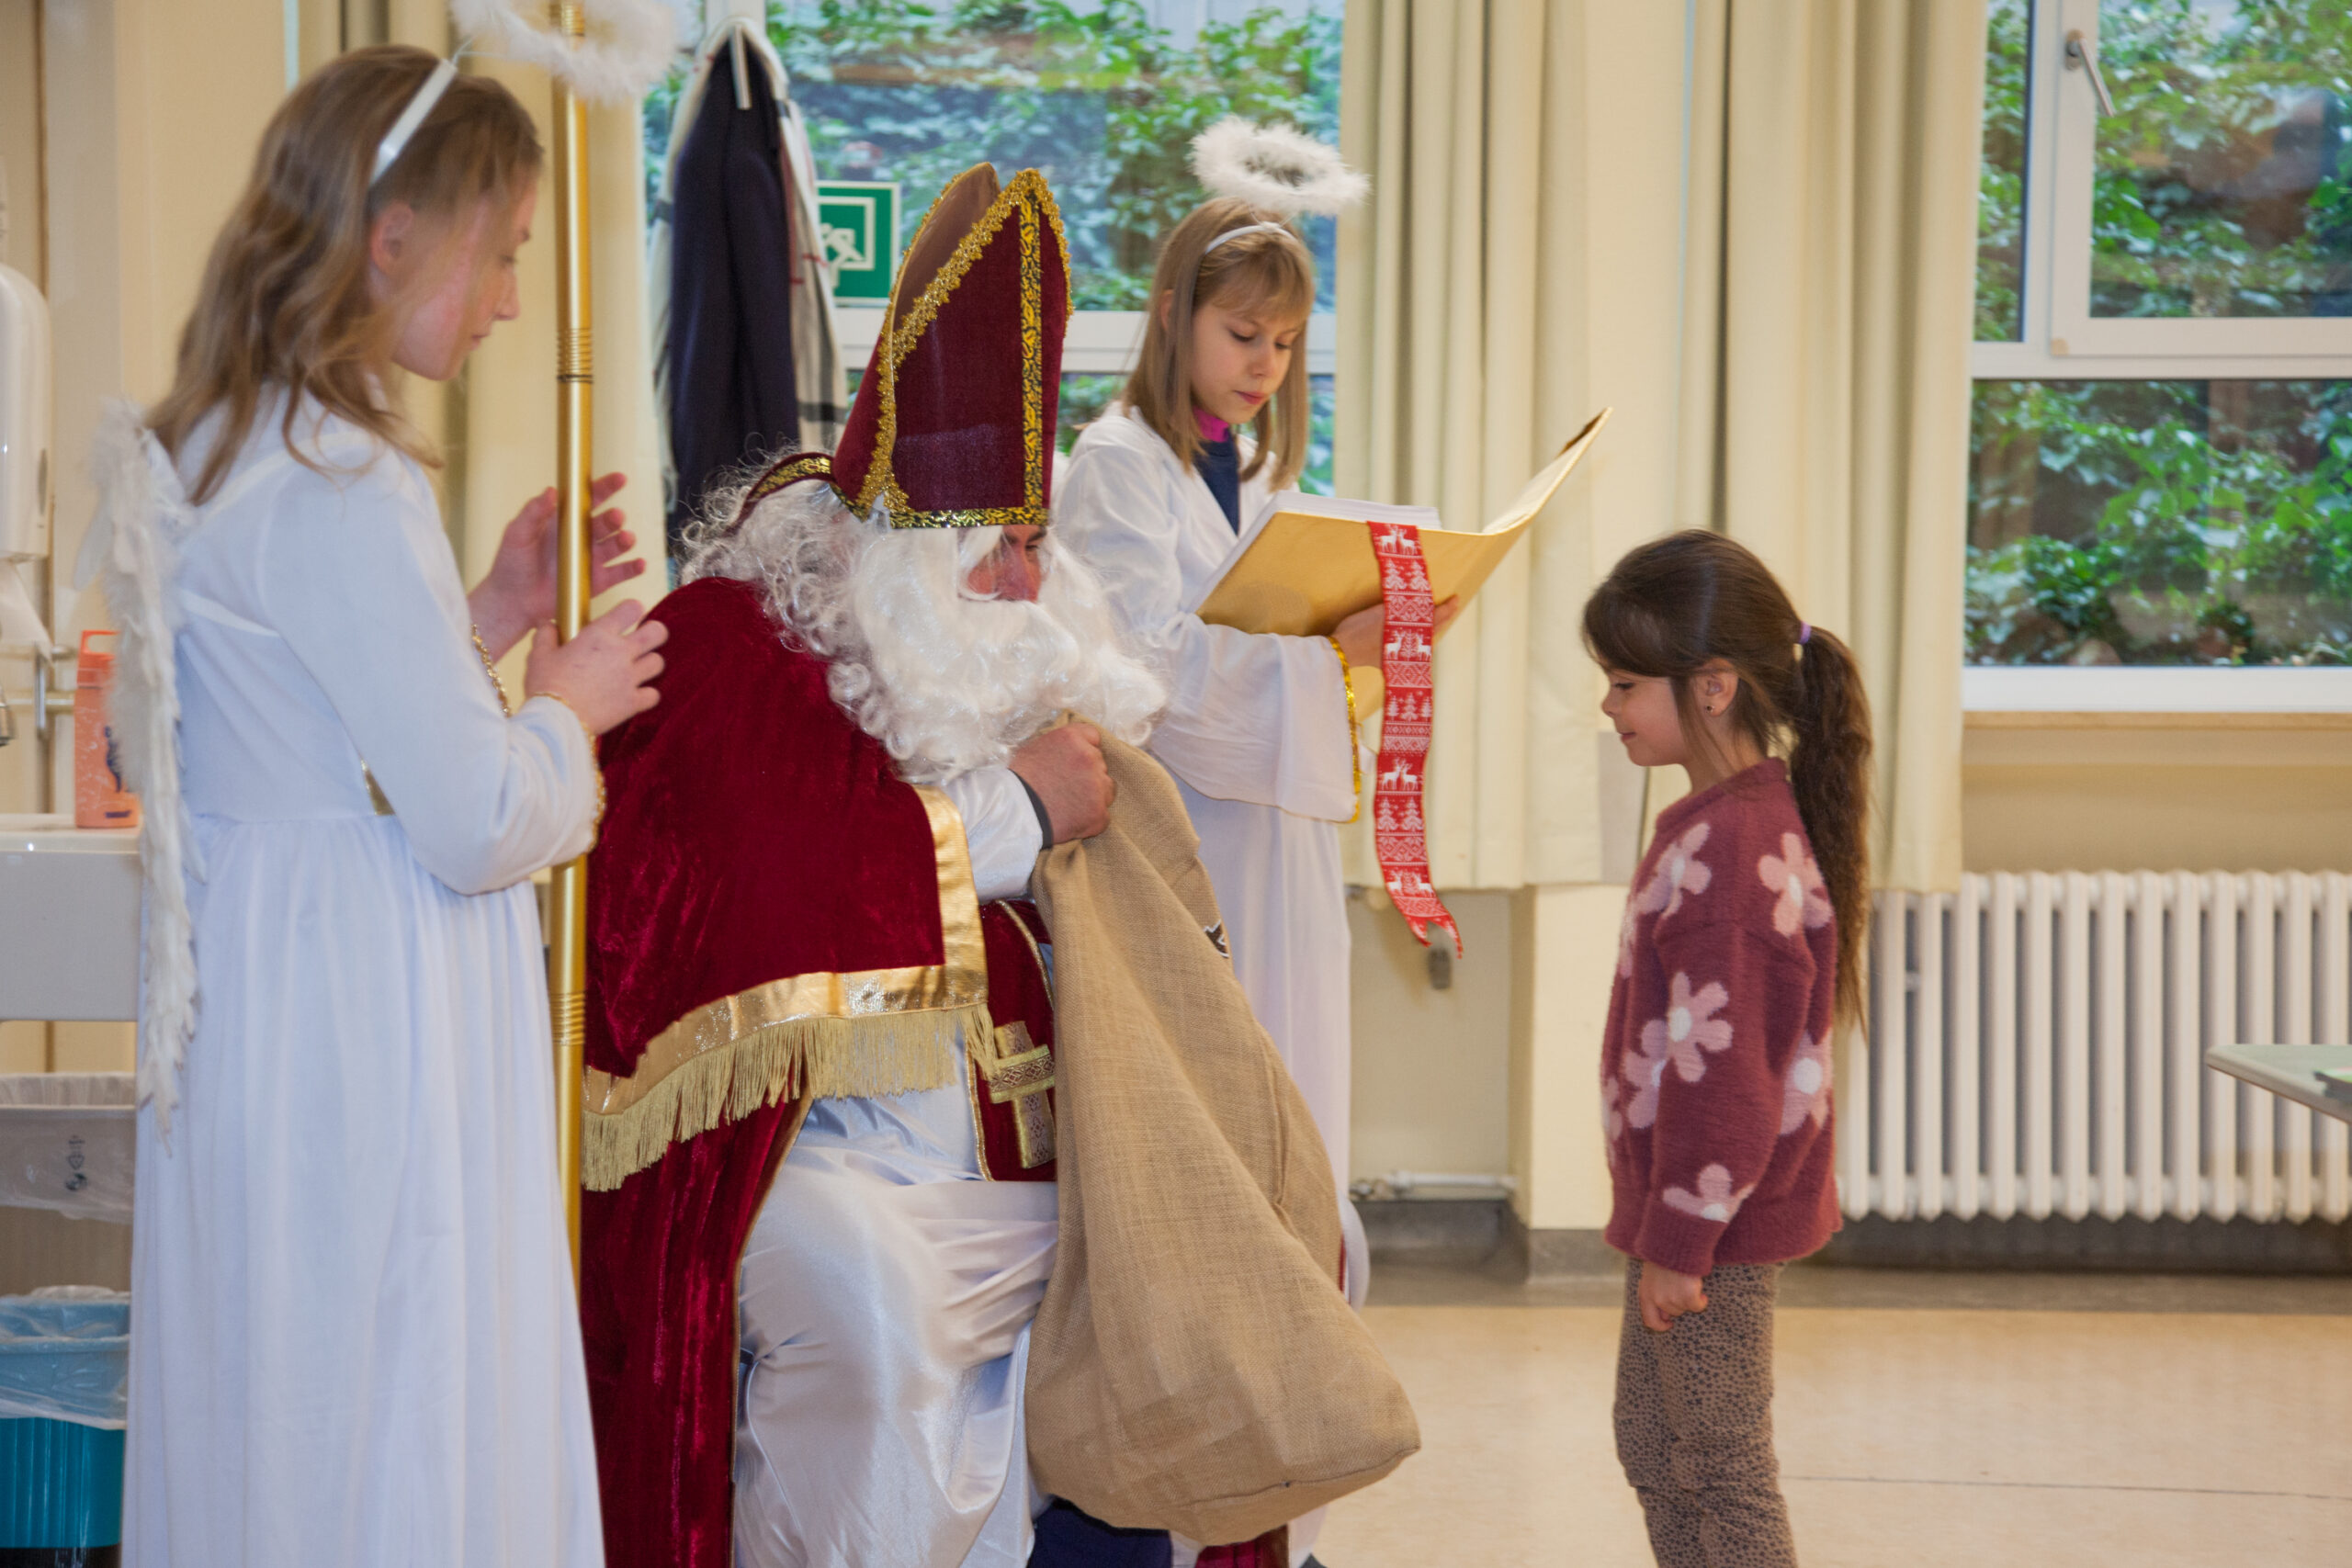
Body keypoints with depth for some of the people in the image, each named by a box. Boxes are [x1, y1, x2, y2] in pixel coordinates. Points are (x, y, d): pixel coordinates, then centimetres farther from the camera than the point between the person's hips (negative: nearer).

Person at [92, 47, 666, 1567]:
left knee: (265, 1426, 17)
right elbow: (481, 826, -20)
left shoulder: (203, 453, 9)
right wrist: (570, 702, -2)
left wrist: (481, 619, 13)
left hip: (247, 1012, 10)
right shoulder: (343, 488, -21)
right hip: (369, 1030, -10)